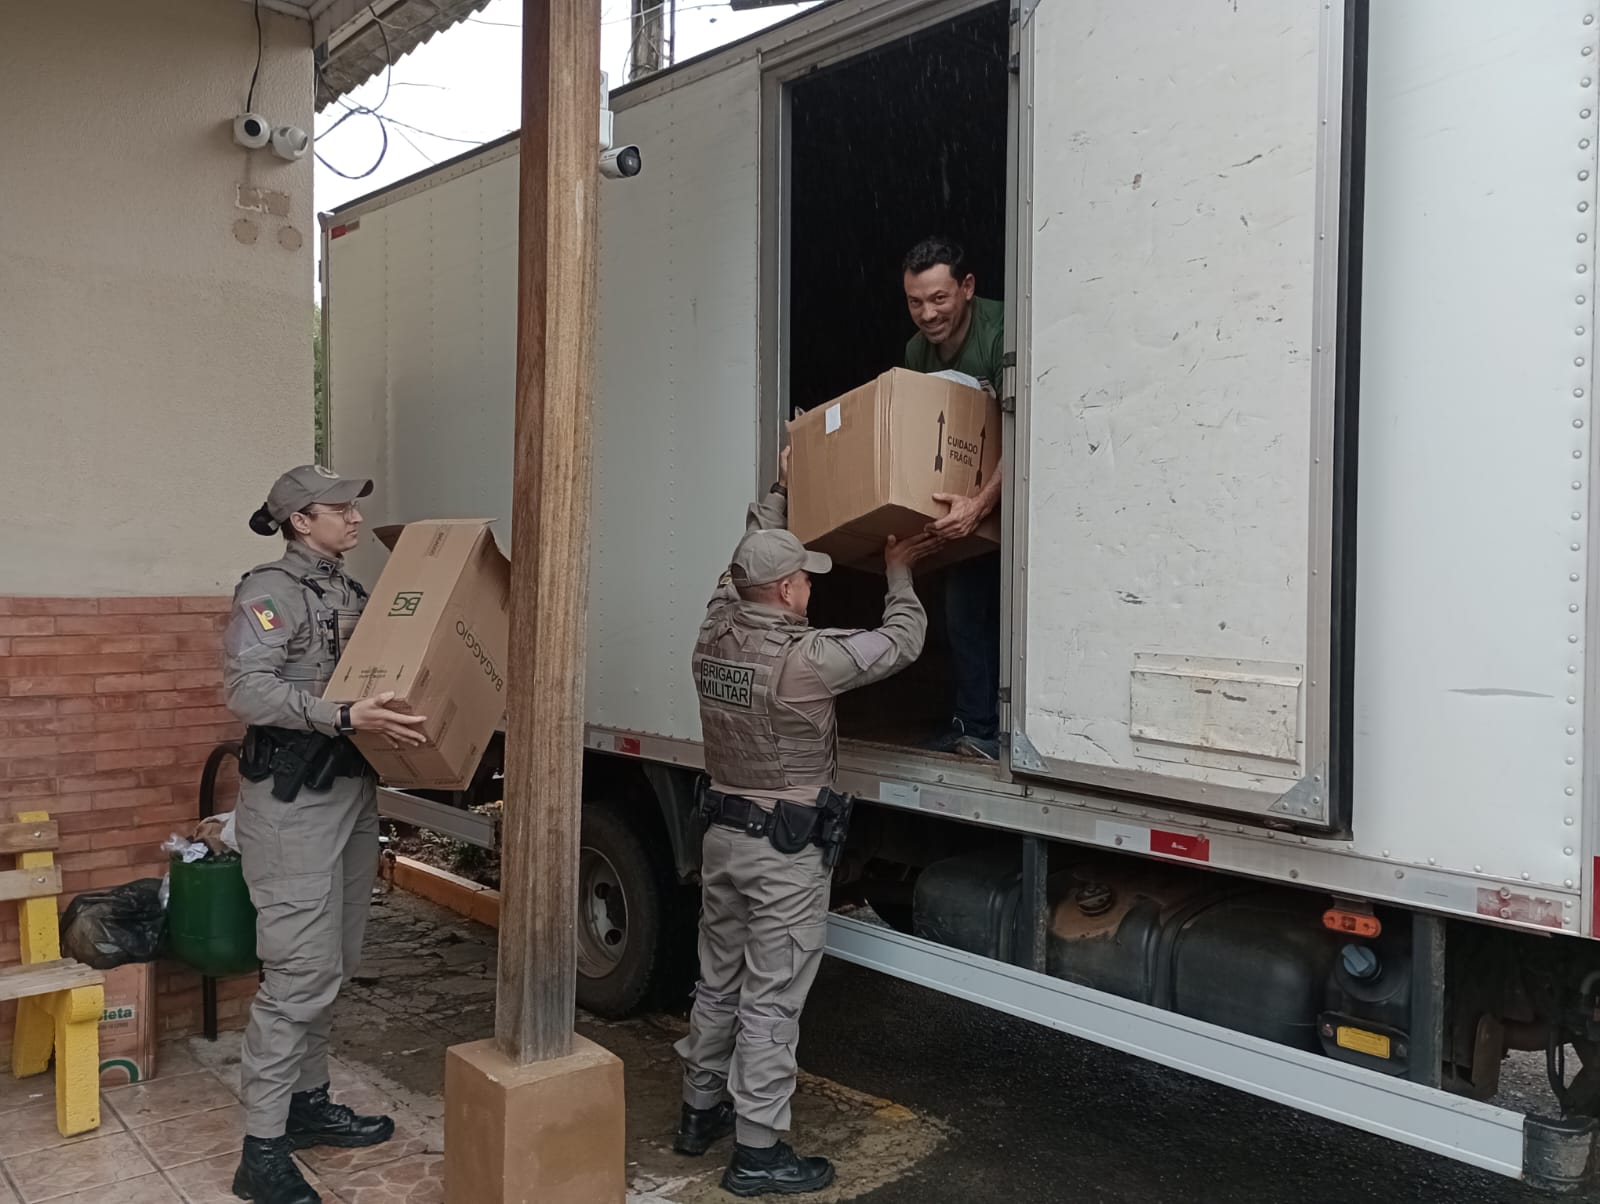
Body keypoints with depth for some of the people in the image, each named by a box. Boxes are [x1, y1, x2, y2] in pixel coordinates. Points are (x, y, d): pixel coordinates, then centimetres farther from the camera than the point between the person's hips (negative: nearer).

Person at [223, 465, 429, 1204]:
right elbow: (246, 687, -24)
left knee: (335, 966, 15)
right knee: (300, 972, -8)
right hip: (293, 800, -8)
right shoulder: (269, 590, -10)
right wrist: (342, 717, -33)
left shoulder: (351, 593, 14)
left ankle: (308, 1103, 29)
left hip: (353, 791, 8)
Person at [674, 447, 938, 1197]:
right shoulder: (805, 659, -21)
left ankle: (700, 1112, 33)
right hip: (786, 851, -7)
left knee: (719, 981, 19)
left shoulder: (714, 637, -2)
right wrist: (899, 573, 8)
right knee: (772, 1001, 1)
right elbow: (901, 643, -9)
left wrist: (780, 495, 26)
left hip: (723, 834, 7)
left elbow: (744, 566, 16)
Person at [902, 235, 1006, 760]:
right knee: (964, 607, 4)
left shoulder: (1002, 333, -25)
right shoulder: (918, 350, 1)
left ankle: (999, 728, 0)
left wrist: (980, 504, -43)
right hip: (966, 493, 7)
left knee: (1004, 608, -10)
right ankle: (973, 726, 14)